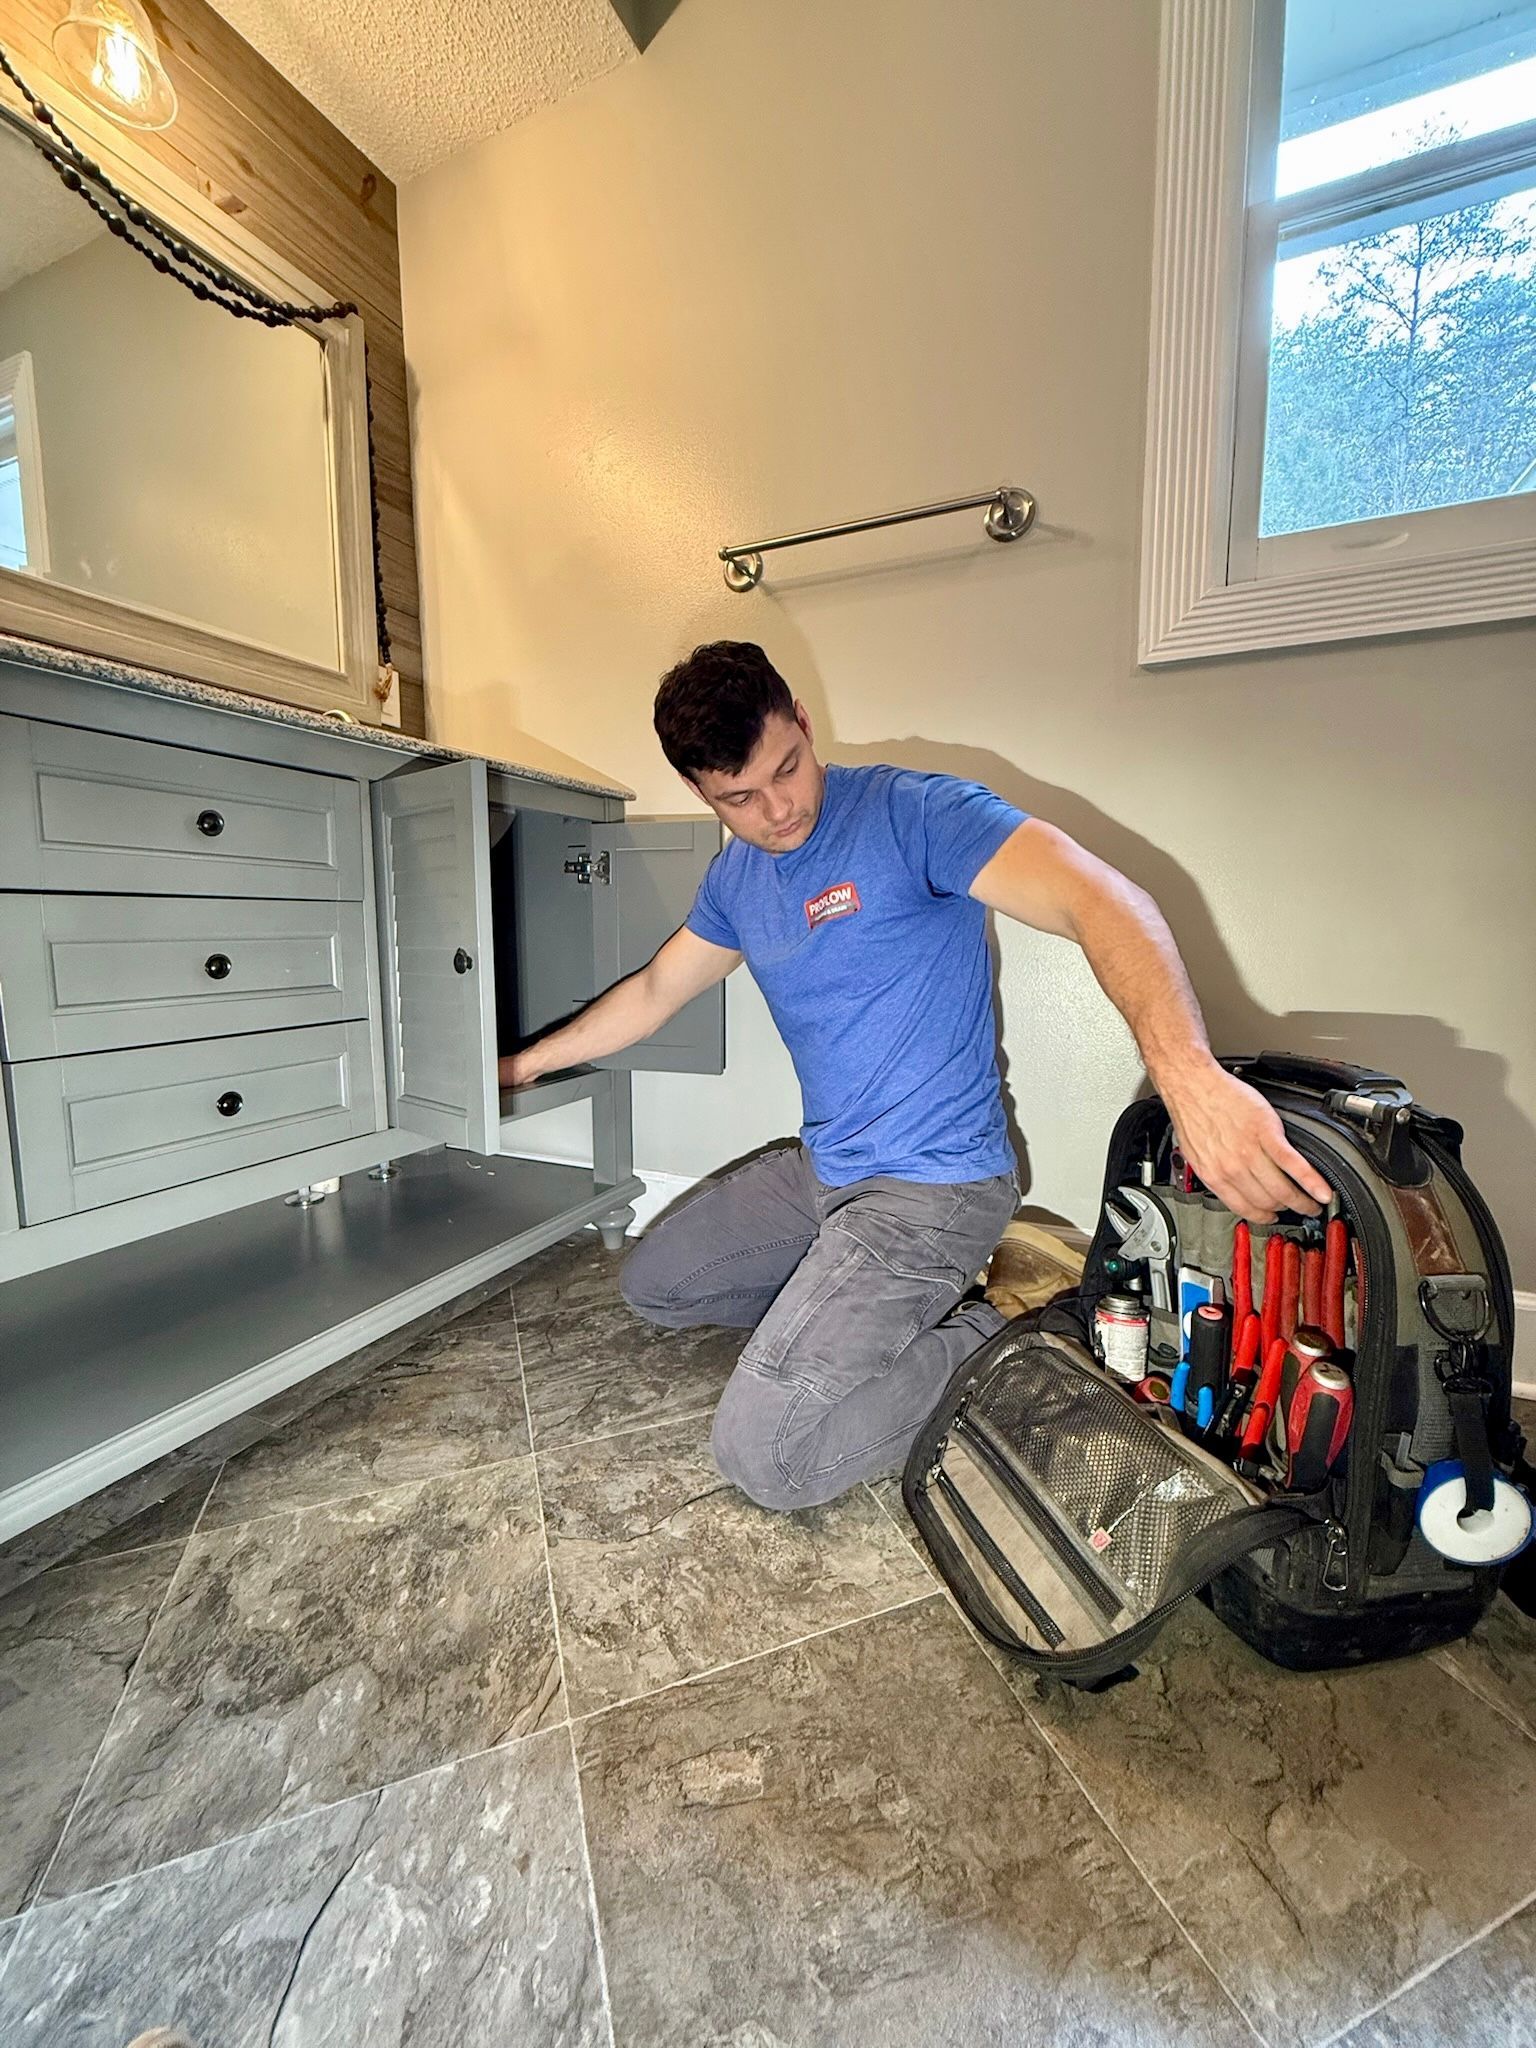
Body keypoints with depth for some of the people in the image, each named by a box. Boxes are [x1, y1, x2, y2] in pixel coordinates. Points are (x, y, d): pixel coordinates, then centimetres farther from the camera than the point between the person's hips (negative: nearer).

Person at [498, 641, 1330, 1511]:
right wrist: (528, 1062, 25)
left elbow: (1102, 900, -29)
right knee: (651, 1283, 17)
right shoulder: (737, 875, 8)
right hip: (821, 1169, 8)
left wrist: (1188, 1073, -47)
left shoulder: (910, 810, -16)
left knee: (762, 1456, -13)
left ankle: (990, 1345, 4)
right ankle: (853, 1312, 18)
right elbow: (656, 991, 20)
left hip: (931, 1185, -8)